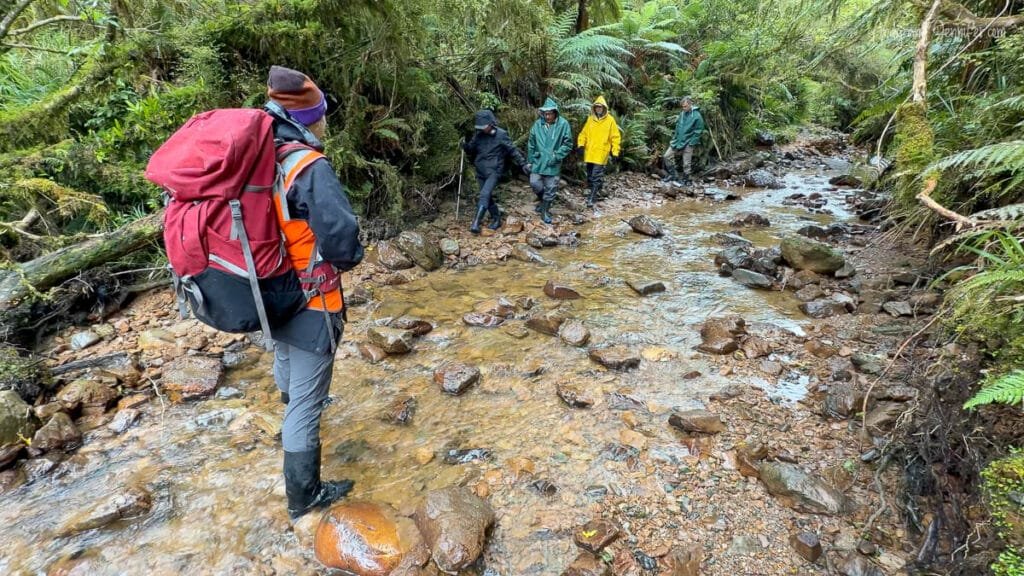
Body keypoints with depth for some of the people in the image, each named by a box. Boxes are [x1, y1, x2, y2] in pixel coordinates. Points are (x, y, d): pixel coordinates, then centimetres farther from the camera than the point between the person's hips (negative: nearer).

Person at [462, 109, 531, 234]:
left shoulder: (501, 135, -9)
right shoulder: (478, 135, 3)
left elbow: (513, 150, -3)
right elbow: (471, 149, 13)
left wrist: (523, 164, -4)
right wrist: (465, 145, -10)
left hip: (494, 171, -6)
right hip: (480, 172, 6)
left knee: (485, 195, -19)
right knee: (488, 197, 13)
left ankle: (476, 223, -24)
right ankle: (496, 219, 28)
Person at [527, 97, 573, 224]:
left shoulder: (563, 124, -10)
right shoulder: (538, 124, -2)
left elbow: (568, 144, -6)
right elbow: (531, 144, 7)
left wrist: (557, 156, -14)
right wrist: (530, 160, 8)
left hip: (553, 164, -2)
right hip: (538, 161, 2)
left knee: (551, 188, 4)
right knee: (535, 183, 0)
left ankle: (545, 211, 18)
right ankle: (542, 200, 31)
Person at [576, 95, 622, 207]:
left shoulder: (610, 120, -2)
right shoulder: (590, 119, 9)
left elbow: (615, 137, -1)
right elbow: (583, 133, 13)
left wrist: (615, 153, -5)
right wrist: (581, 145, -3)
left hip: (601, 153, -5)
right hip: (589, 153, 5)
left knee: (596, 176, -9)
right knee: (590, 175, 11)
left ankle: (591, 198, -9)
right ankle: (595, 193, 26)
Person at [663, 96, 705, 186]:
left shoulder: (697, 116, -14)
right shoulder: (682, 114, 4)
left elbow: (698, 132, -11)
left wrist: (691, 143, -14)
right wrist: (675, 138, 10)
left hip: (688, 143, -6)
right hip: (678, 140, 6)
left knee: (686, 163, 1)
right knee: (667, 156, 2)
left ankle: (686, 180, 17)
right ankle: (673, 175, 15)